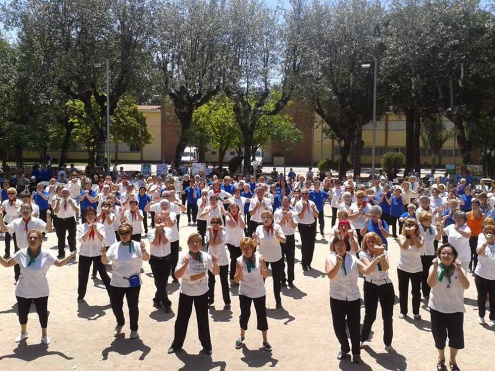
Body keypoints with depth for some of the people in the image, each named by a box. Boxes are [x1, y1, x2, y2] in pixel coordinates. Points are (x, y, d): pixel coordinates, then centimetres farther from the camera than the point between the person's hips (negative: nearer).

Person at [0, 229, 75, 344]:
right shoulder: (21, 254, -10)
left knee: (43, 313, 9)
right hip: (23, 291, 1)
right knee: (22, 313, 15)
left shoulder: (46, 255, -13)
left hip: (41, 292, -1)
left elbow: (59, 263, 0)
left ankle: (44, 334, 35)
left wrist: (69, 257, -18)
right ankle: (23, 332, 46)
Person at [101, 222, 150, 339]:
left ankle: (134, 329, 24)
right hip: (117, 283, 2)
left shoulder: (136, 246, -6)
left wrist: (143, 251, -34)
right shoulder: (114, 246, -1)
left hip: (133, 282, -2)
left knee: (133, 306, 7)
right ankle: (120, 323, 37)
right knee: (116, 305, 8)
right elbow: (105, 262, -2)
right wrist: (103, 254, -23)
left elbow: (146, 258, -14)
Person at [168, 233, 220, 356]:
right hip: (186, 293, -1)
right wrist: (185, 264, -37)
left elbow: (216, 272, -1)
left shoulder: (206, 256, -8)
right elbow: (177, 275, -23)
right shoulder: (184, 257, -14)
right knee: (182, 319, 10)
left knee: (203, 320, 9)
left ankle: (206, 346, 23)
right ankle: (177, 344, 29)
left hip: (202, 293, 1)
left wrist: (215, 263, -20)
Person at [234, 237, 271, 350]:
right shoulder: (239, 260, -10)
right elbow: (237, 280, -9)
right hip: (245, 293, 0)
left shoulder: (259, 257, -11)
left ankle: (265, 341, 18)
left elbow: (266, 275, -9)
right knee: (244, 315, 10)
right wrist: (240, 270, -27)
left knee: (262, 315, 5)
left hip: (259, 293, 0)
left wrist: (263, 266, -27)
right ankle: (242, 336, 34)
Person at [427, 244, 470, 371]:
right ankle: (441, 359, 36)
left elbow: (466, 286, -23)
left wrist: (459, 269, -32)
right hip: (438, 309, -1)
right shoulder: (435, 268, -9)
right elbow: (431, 284, -26)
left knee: (456, 336, 7)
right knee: (439, 336, 8)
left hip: (456, 309, 1)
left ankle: (452, 360, 34)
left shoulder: (459, 269, -6)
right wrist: (435, 266, -32)